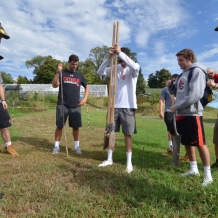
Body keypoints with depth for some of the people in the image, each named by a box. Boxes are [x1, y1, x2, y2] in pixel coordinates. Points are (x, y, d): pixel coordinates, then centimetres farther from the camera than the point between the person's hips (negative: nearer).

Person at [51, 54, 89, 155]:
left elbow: (87, 87, 21)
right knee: (59, 126, 3)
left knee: (76, 126, 4)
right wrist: (58, 72, -19)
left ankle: (77, 146, 16)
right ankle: (56, 146, 16)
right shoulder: (62, 73, 3)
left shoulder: (79, 75, 11)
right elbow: (54, 85, -8)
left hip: (76, 106, 2)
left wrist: (85, 98, 6)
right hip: (62, 105, -2)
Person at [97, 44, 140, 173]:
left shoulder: (134, 68, -2)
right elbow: (100, 72, -3)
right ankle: (109, 159, 23)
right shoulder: (115, 68, 9)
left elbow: (134, 67, -27)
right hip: (114, 105, 4)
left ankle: (129, 162, 13)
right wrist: (109, 57, -15)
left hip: (128, 106, -4)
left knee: (127, 134, 2)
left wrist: (120, 52, -26)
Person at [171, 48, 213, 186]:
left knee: (200, 143, -2)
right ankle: (194, 169, 28)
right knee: (187, 143, 14)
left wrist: (176, 106, -14)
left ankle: (208, 174, 11)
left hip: (192, 114, -9)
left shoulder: (197, 71, -7)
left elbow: (195, 94, -19)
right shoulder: (184, 73, 19)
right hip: (182, 114, 9)